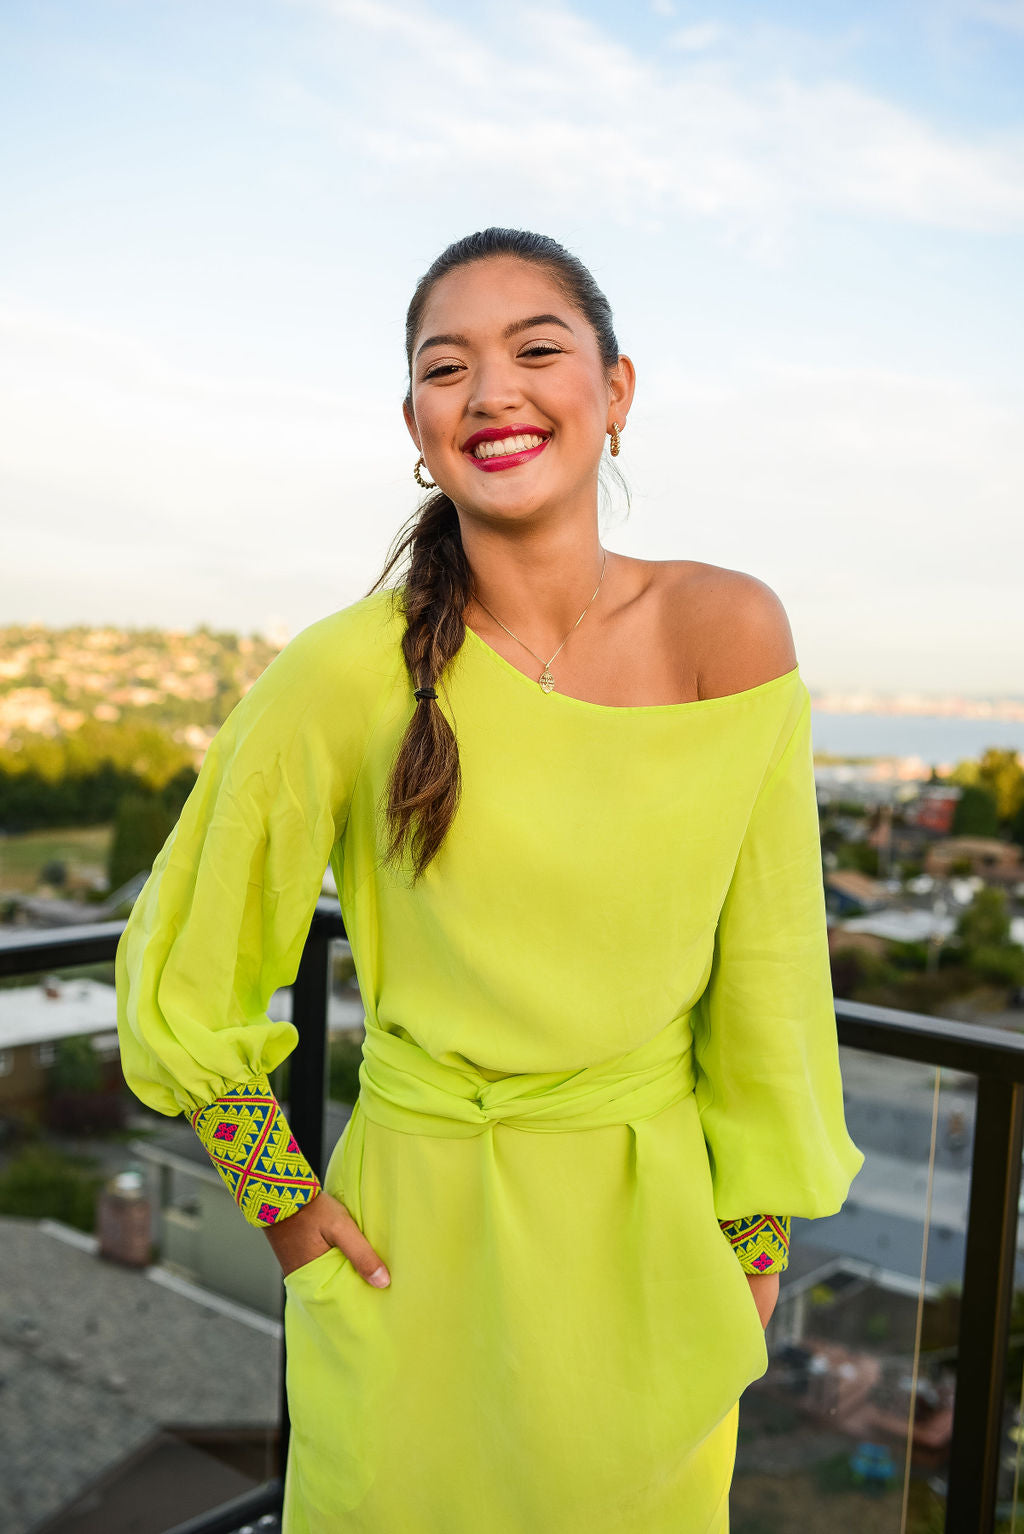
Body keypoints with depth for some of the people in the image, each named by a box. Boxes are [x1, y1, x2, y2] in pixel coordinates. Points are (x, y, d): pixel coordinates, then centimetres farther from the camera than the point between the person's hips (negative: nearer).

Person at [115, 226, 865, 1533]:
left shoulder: (729, 631, -12)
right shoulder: (345, 678, -17)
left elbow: (766, 964, -4)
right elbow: (185, 980, -4)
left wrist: (760, 1238, 1)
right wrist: (288, 1210, -3)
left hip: (654, 1222, 2)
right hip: (422, 1225, -1)